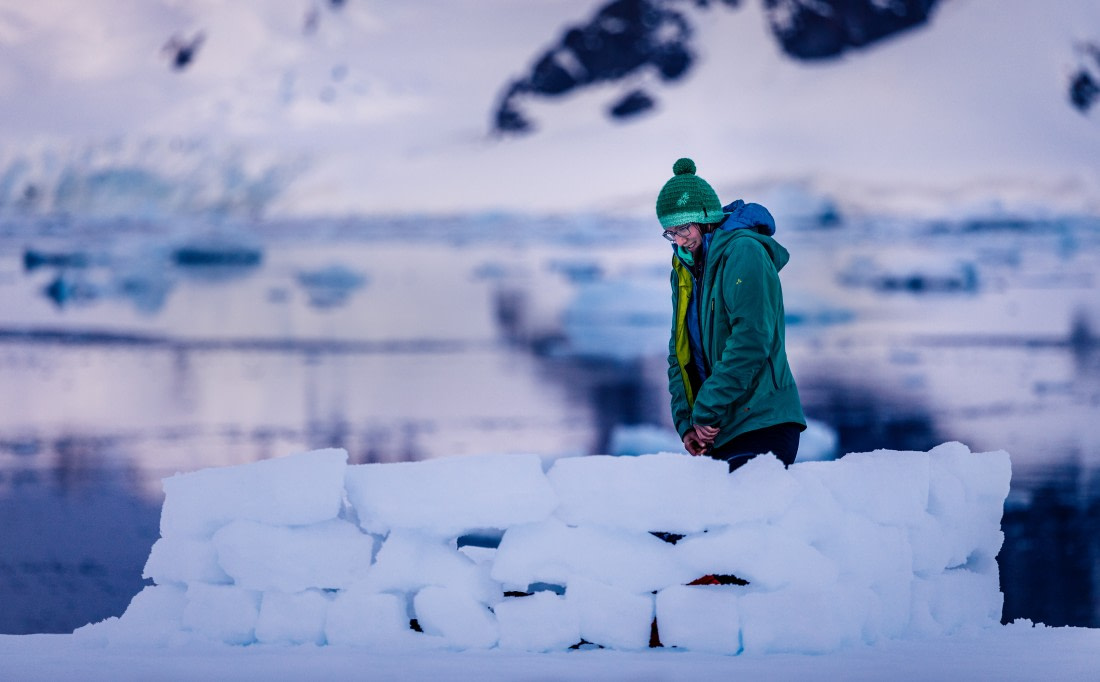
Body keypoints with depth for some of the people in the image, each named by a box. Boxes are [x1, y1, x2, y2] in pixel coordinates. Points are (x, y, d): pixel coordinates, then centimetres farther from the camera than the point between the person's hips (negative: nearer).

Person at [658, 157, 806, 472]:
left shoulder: (743, 252, -9)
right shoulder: (685, 269, 16)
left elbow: (751, 342, -18)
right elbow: (680, 352, 15)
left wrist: (706, 410, -17)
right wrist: (686, 421, 1)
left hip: (762, 424, -7)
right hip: (716, 432, 7)